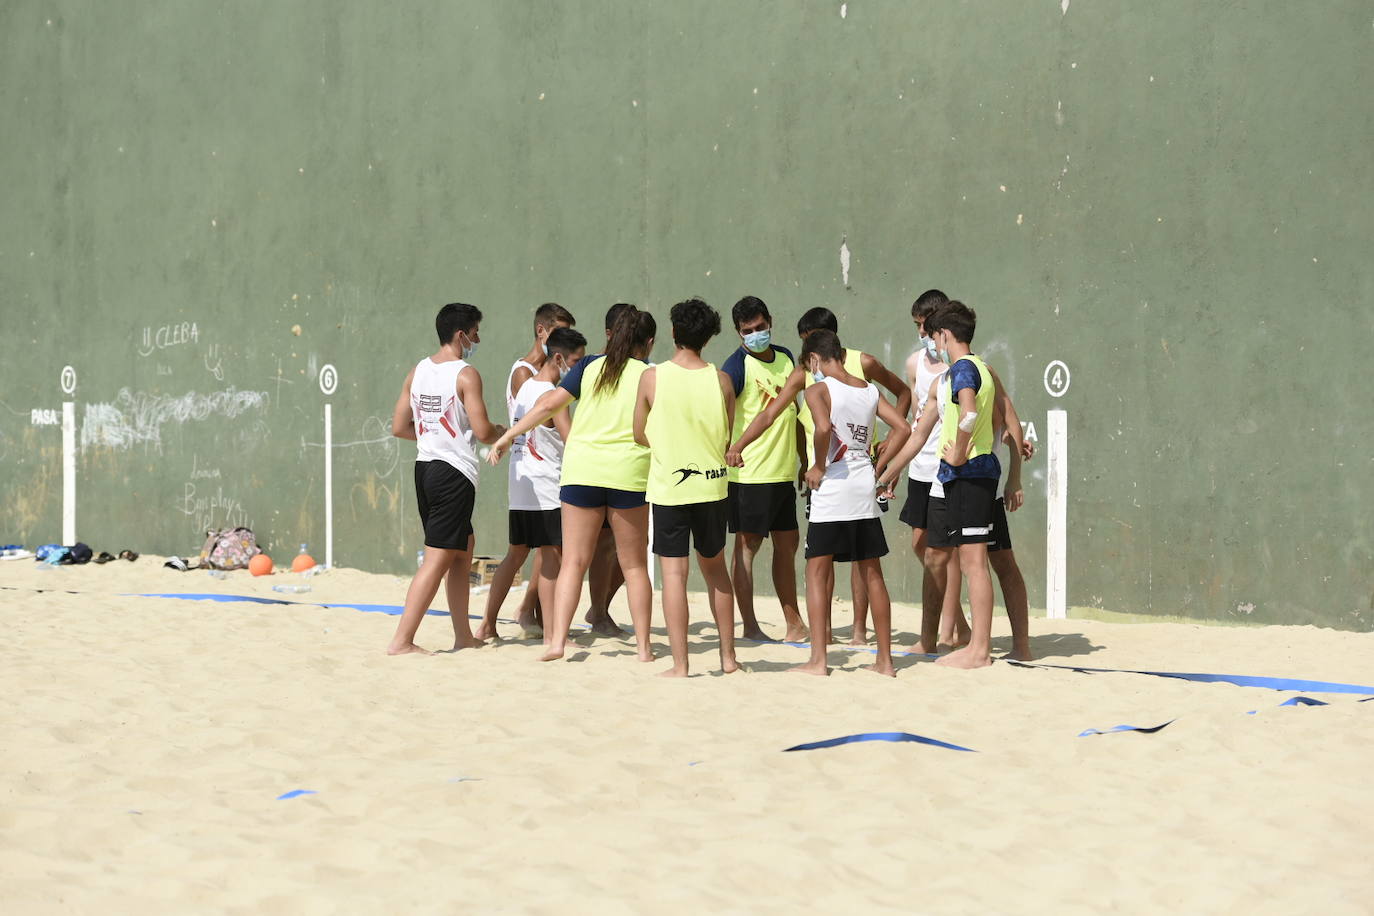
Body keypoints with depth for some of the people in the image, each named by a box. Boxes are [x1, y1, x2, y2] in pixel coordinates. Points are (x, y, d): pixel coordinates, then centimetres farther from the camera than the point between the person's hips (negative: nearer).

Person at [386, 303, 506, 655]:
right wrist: (503, 432, 6)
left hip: (424, 466, 8)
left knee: (463, 546, 20)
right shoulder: (466, 375, -12)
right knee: (438, 558, -6)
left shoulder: (417, 371, 9)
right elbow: (483, 431, -15)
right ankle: (401, 641, -9)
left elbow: (399, 427, 11)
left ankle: (463, 636, 24)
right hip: (454, 471, -8)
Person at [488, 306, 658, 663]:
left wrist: (507, 436, 9)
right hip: (629, 472, -1)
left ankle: (557, 640, -5)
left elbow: (549, 404, 3)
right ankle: (643, 646, 8)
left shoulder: (591, 366, 7)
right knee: (634, 565, 9)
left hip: (581, 469, 1)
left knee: (573, 562, 5)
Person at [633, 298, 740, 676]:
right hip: (712, 485, 3)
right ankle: (728, 655, 21)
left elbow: (640, 435, 1)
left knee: (674, 573, -1)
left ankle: (679, 664, -3)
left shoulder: (652, 378, -9)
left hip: (668, 486, -3)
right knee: (715, 568, 17)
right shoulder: (721, 380, -3)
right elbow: (728, 437, 6)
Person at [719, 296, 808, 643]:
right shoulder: (737, 365, -10)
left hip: (784, 471, 8)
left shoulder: (785, 358, 13)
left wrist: (805, 459, 22)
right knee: (748, 544, -3)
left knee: (788, 543, 13)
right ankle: (750, 627, 1)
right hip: (751, 473, -8)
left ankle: (795, 626, 22)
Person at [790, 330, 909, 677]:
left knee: (818, 572, 1)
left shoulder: (819, 390, -8)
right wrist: (878, 468, 8)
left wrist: (818, 466, -12)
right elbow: (903, 427, 4)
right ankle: (885, 658, 13)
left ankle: (818, 659, -3)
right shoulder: (870, 390, 9)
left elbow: (823, 427, -27)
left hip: (832, 488, -6)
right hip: (865, 488, 6)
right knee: (872, 574, 11)